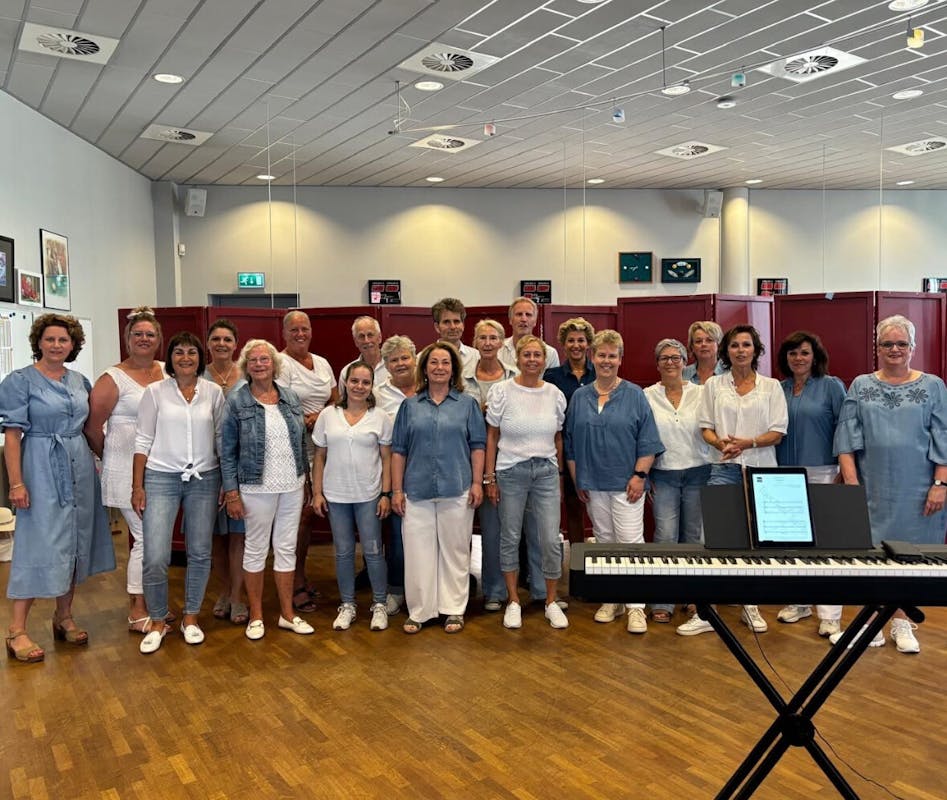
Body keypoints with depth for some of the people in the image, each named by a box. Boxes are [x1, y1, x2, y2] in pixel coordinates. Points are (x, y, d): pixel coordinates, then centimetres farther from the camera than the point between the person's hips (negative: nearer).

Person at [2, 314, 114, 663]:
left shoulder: (80, 381, 9)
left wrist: (96, 462, 8)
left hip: (80, 468, 6)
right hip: (42, 469, -5)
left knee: (75, 543, 10)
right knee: (38, 546, -5)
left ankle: (64, 617, 24)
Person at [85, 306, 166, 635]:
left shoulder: (167, 373, 8)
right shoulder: (113, 379, -8)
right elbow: (92, 427, -7)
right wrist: (111, 457, 4)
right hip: (129, 472, -5)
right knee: (146, 538, -4)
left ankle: (144, 603, 27)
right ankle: (137, 613, 10)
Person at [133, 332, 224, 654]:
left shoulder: (213, 392, 3)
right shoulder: (155, 392, -1)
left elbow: (221, 438, 7)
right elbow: (143, 440, 0)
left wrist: (227, 482, 4)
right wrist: (137, 486, -3)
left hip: (204, 479, 2)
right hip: (161, 478, -2)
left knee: (200, 553, 8)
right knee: (155, 557, -6)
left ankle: (191, 617, 25)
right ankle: (157, 622, 15)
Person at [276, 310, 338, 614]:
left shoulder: (322, 363, 15)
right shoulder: (282, 364, -6)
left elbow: (336, 401, 14)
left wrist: (318, 418, -5)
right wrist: (310, 422, -14)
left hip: (320, 450, 6)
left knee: (308, 514, 11)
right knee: (297, 515, -5)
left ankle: (301, 576, 24)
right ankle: (296, 585, 5)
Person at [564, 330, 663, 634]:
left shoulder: (635, 396, 0)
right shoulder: (579, 397, 8)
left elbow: (647, 441, -3)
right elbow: (571, 443, 11)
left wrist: (640, 475, -11)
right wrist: (577, 480, 8)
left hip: (626, 483, -3)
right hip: (593, 484, 3)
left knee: (630, 541, -6)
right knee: (604, 541, 11)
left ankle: (636, 606, 1)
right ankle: (611, 599, 22)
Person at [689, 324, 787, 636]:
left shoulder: (771, 386, 7)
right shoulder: (713, 385, 9)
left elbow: (778, 432, 2)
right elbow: (706, 428, 8)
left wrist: (748, 442, -15)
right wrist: (720, 443, -13)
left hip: (762, 470, 1)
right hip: (724, 469, 0)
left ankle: (750, 605, 21)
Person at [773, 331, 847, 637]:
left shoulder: (832, 386, -2)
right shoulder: (778, 389, 9)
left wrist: (844, 471, -9)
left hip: (821, 473, -4)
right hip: (785, 473, 4)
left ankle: (829, 614, 2)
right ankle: (798, 602, 22)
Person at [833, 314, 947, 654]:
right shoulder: (861, 386, 6)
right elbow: (847, 438, 1)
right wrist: (851, 481, -7)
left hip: (916, 489, 0)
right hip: (872, 488, 1)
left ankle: (901, 623, 20)